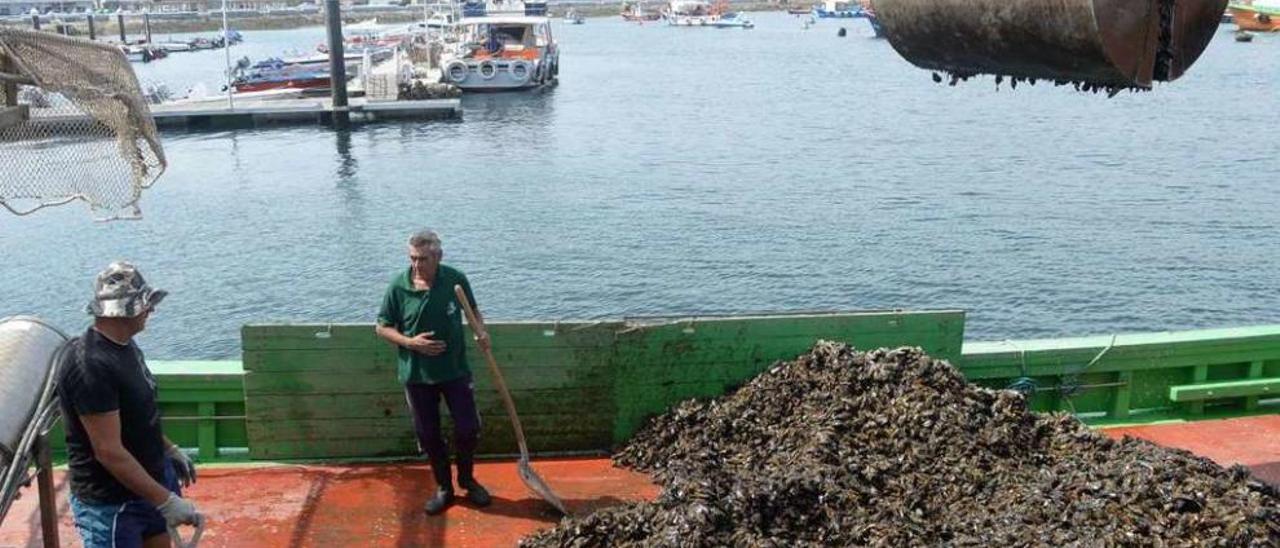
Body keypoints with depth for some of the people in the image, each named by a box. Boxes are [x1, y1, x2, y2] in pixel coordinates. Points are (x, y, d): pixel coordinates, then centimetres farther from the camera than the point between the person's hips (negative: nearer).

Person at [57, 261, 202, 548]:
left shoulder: (125, 346, 3)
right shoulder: (90, 365, -27)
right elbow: (109, 451, -28)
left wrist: (170, 450, 19)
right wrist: (166, 501, -26)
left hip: (152, 478, 9)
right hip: (110, 503, -9)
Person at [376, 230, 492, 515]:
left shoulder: (456, 279, -10)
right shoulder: (398, 286, -12)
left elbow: (473, 310, 7)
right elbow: (383, 327, -2)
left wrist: (481, 332, -13)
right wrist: (410, 343, -18)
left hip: (455, 370, 0)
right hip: (416, 374, 0)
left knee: (469, 428, 4)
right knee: (428, 435, 10)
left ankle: (467, 479, 30)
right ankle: (444, 488, 29)